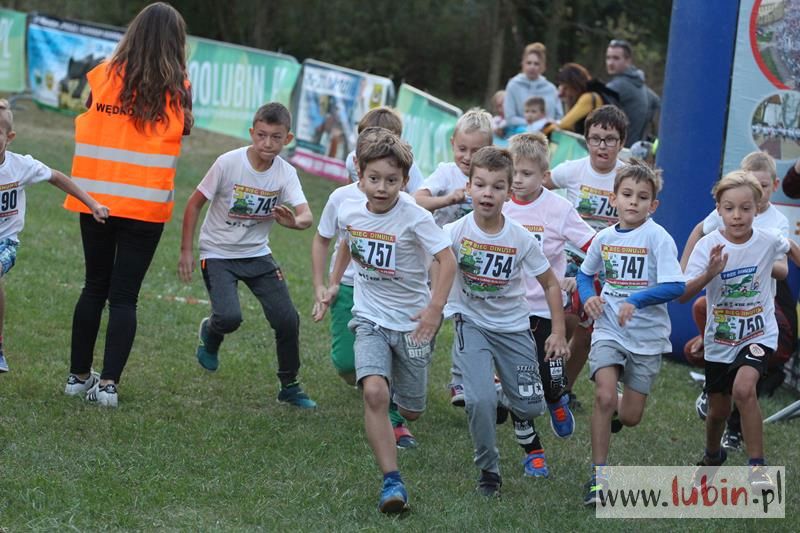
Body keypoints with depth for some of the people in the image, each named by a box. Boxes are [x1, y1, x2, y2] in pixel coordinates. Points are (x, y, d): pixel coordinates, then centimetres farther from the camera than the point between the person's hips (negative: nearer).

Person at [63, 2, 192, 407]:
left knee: (94, 287, 17)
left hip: (96, 199, 3)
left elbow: (85, 122, 7)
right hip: (145, 204, -3)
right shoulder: (176, 88, -7)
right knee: (124, 296, 2)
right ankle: (108, 383, -5)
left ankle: (79, 375, 20)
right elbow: (184, 129, 6)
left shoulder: (104, 75, -1)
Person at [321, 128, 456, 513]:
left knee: (411, 412, 12)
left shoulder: (414, 218, -19)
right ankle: (392, 482, -21)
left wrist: (435, 307, -31)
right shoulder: (349, 212, -5)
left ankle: (396, 397, 52)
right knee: (374, 392, -25)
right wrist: (334, 284, 17)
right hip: (370, 318, 2)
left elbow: (447, 260, -21)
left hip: (412, 322, -2)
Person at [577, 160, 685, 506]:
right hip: (608, 331, 2)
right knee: (604, 397, -20)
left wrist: (635, 301, -30)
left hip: (647, 336, -2)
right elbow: (585, 274, 20)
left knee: (629, 417, 3)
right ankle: (599, 476, -10)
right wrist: (588, 297, -2)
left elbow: (676, 286, -20)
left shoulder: (657, 238, -12)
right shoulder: (604, 238, 2)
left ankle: (621, 403, 42)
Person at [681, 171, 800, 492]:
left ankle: (757, 465, -18)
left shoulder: (768, 241, -13)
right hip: (720, 339, 1)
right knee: (718, 410, 14)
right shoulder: (708, 246, -17)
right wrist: (709, 274, -40)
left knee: (743, 388, -28)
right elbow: (682, 296, -25)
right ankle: (712, 456, 47)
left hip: (759, 334, -1)